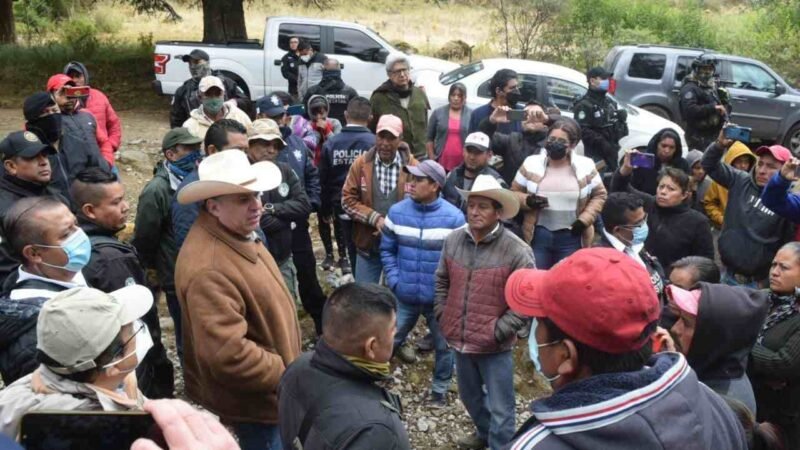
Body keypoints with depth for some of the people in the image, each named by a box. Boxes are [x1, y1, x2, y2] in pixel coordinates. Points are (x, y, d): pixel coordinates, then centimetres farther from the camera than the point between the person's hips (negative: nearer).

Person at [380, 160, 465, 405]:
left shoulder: (453, 217, -14)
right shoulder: (396, 212, -5)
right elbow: (387, 249, 5)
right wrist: (394, 280, -4)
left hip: (440, 298, -1)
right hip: (404, 295, 2)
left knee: (444, 346, 17)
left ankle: (440, 389, 40)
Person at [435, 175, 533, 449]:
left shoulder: (517, 251, -18)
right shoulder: (453, 240, -2)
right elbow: (442, 280, 14)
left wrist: (498, 331, -17)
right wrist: (442, 314, 6)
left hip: (494, 346, -6)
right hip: (459, 340, 6)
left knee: (500, 408, 7)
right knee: (469, 396, 27)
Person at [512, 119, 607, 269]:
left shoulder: (585, 166, -2)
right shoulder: (531, 163, -1)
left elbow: (599, 195, 6)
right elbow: (514, 192, 5)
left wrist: (584, 219, -6)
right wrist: (527, 201, -16)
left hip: (571, 237, 0)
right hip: (538, 235, 0)